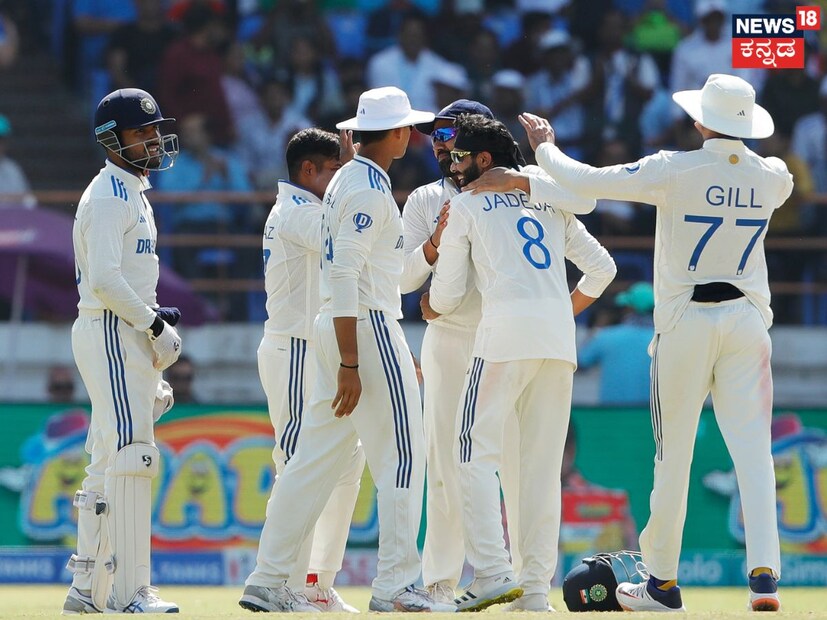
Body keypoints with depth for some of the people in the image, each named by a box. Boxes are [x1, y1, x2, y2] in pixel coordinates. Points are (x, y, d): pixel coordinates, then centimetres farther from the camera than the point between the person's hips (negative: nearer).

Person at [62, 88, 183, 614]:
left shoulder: (133, 194, 20)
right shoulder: (110, 195, -12)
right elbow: (105, 279, -22)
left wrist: (153, 320, 10)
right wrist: (152, 322, -16)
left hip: (130, 338, 11)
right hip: (111, 334, -11)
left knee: (109, 463, 12)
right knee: (131, 455, -15)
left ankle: (87, 589, 16)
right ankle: (130, 590, -18)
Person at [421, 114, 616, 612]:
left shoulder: (467, 204, 9)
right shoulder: (552, 203, 22)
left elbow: (447, 294, 10)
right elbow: (602, 267, 18)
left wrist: (431, 309, 32)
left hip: (506, 331, -5)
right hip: (559, 339, 5)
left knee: (478, 452, -4)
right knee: (543, 463, 7)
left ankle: (493, 573, -19)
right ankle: (536, 587, 3)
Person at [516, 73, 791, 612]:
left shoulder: (676, 170, -10)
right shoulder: (772, 177, 2)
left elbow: (584, 181, -8)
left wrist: (546, 147, 10)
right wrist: (734, 147, 37)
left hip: (685, 322, -3)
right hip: (748, 320, 3)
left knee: (673, 455, 5)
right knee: (752, 450, -3)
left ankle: (662, 582, 11)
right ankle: (764, 573, -16)